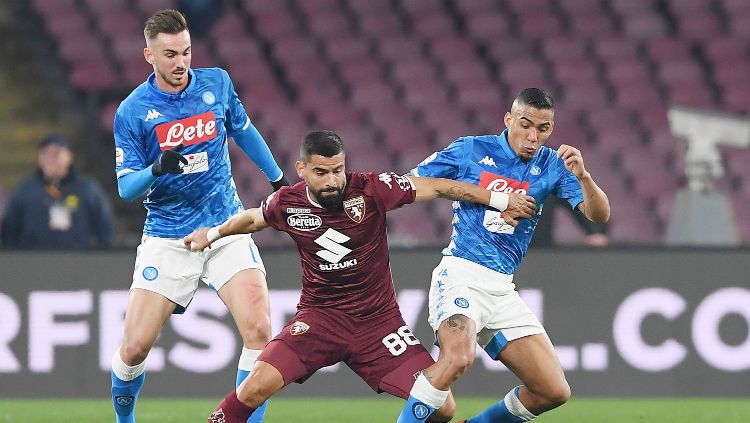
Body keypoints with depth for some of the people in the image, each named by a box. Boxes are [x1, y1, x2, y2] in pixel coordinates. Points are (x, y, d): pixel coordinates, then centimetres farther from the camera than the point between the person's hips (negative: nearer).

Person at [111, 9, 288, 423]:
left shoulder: (216, 83, 1)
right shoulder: (132, 111, -7)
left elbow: (243, 131, 21)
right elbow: (126, 187, -6)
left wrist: (279, 179, 25)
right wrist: (156, 169, -26)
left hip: (227, 229, 2)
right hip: (167, 240, -2)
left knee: (259, 331, -18)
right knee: (135, 346, -6)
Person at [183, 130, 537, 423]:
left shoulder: (369, 189, -13)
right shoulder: (287, 204, -6)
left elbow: (438, 187, -5)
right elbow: (253, 218, 18)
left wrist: (500, 201, -3)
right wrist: (213, 233, 33)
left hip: (379, 319, 0)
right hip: (319, 316, 0)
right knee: (256, 387, -24)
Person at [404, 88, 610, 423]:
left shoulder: (552, 166, 7)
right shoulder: (470, 150, 0)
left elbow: (599, 215, -3)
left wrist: (583, 176, -21)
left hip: (502, 290, 5)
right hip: (460, 275, -5)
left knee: (554, 392, 2)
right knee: (458, 356, -35)